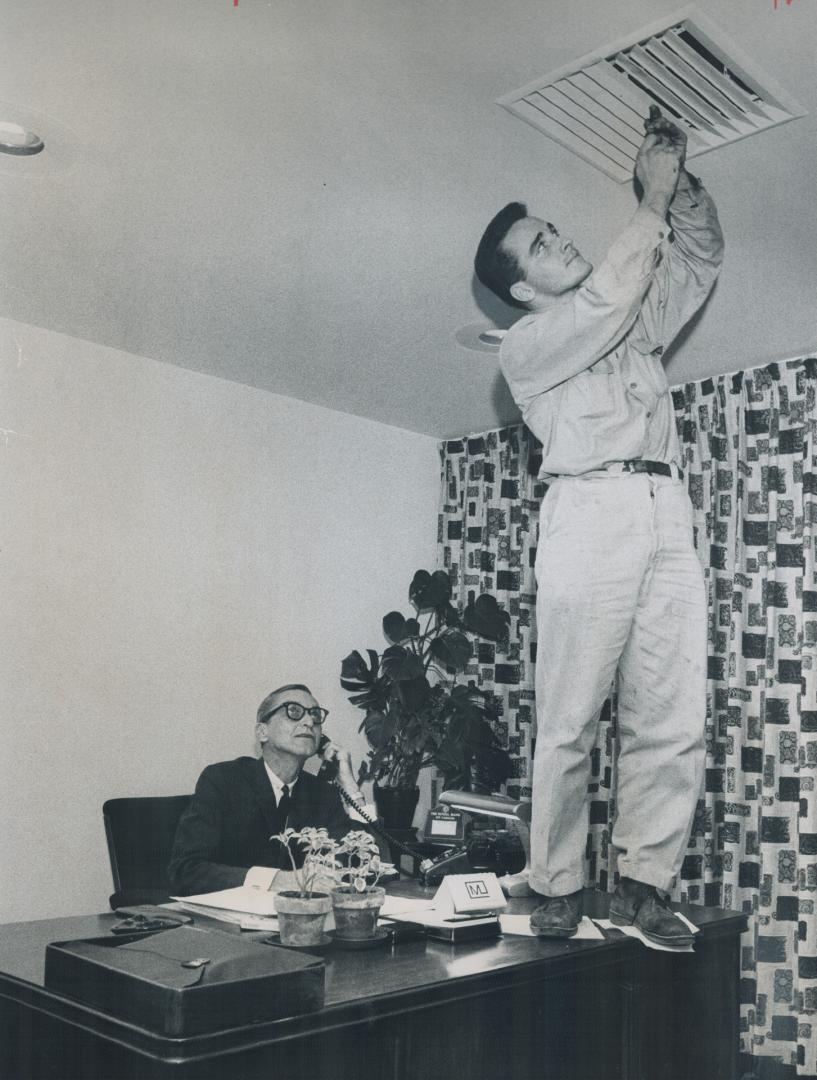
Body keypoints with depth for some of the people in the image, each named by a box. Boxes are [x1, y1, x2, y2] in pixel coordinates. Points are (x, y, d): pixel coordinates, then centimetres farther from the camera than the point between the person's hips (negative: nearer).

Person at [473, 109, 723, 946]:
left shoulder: (636, 326, 28)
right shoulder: (526, 344, 9)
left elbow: (701, 256, 31)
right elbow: (612, 294, -6)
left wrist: (681, 181, 16)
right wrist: (654, 197, 6)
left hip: (667, 515, 6)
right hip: (589, 510, -5)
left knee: (672, 722, -2)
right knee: (570, 722, -7)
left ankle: (642, 884, 6)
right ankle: (556, 888, 3)